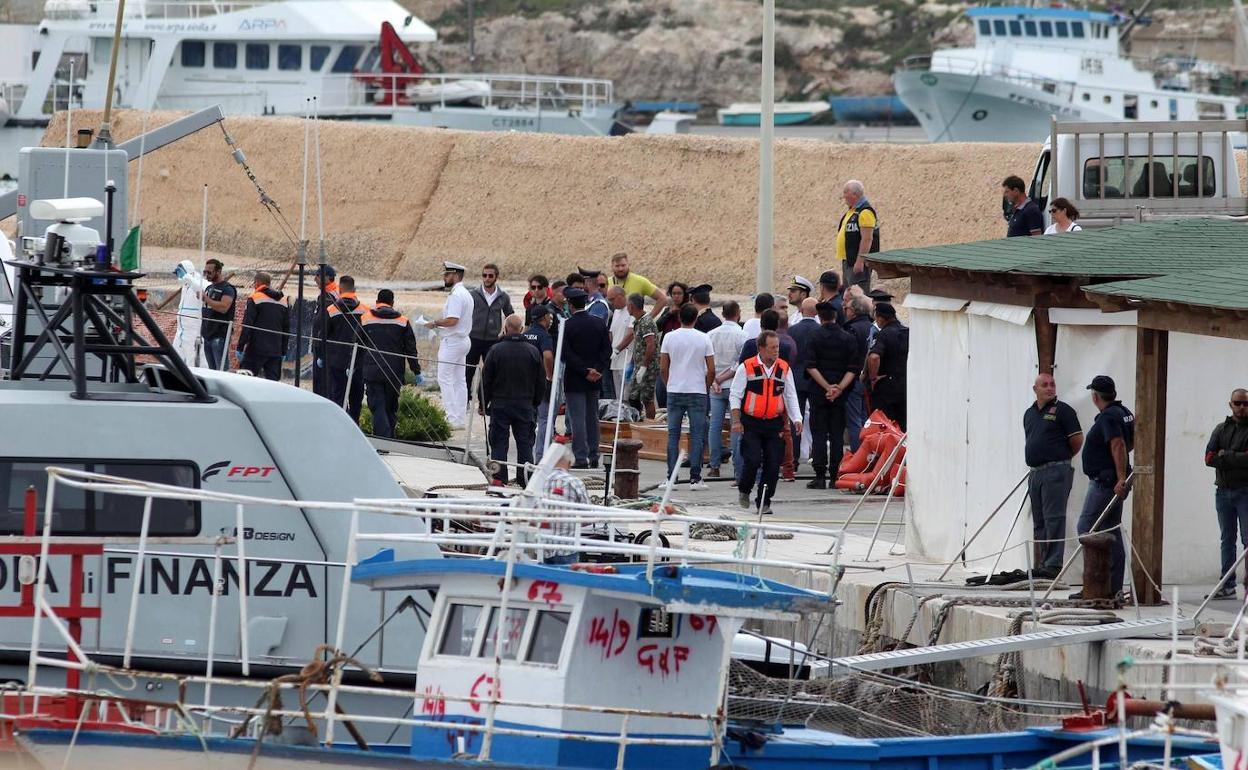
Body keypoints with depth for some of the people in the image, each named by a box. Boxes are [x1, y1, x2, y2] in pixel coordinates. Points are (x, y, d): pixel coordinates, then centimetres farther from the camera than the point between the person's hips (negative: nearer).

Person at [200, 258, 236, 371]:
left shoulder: (227, 289, -8)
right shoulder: (209, 288, 18)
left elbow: (223, 308, -24)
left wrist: (205, 298, -20)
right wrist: (201, 332, 22)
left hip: (220, 336, -9)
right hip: (208, 335, 9)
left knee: (221, 370, -13)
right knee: (211, 369, 8)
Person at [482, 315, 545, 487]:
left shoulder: (496, 350, -7)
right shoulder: (533, 352, -1)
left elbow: (486, 381, -4)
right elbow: (541, 382, 5)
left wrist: (484, 403, 6)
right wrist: (535, 403, 16)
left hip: (500, 404, -2)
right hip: (525, 405, 2)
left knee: (499, 442, 4)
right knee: (525, 442, 7)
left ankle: (499, 478, 0)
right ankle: (524, 478, 5)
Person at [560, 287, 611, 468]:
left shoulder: (567, 326, -12)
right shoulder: (599, 324, 2)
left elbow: (566, 354, -16)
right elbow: (607, 350, 1)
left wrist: (585, 371, -13)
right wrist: (598, 369, -4)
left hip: (574, 380, -5)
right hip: (595, 380, 5)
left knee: (577, 419, -3)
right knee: (592, 418, 14)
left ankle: (581, 458, -6)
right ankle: (593, 457, 16)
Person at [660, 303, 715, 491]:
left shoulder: (669, 337, -1)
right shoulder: (703, 339, -3)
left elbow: (663, 368, 1)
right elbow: (711, 370, -3)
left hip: (674, 391, 1)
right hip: (697, 391, -1)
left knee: (673, 434, 7)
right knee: (697, 435, 2)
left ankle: (671, 477, 4)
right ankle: (695, 478, -2)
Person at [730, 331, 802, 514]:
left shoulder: (784, 368, 5)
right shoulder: (747, 368, -5)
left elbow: (790, 396, 11)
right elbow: (735, 395, -1)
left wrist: (796, 419, -2)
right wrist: (736, 421, -9)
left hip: (774, 424, 3)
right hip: (751, 423, -3)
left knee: (773, 465, -2)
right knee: (753, 460, -13)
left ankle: (764, 502, 12)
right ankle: (744, 490, 15)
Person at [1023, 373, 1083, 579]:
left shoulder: (1062, 410, -5)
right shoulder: (1029, 413, 16)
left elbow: (1077, 440, -5)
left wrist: (1062, 459, 6)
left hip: (1056, 471, -8)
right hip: (1035, 473, 8)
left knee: (1054, 519, -11)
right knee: (1039, 522, 9)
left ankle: (1053, 565, -13)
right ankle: (1042, 565, 13)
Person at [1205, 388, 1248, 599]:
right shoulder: (1222, 429, 14)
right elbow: (1209, 458, 2)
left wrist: (1225, 456, -10)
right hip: (1223, 491, 5)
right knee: (1227, 540, 8)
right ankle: (1227, 586, 11)